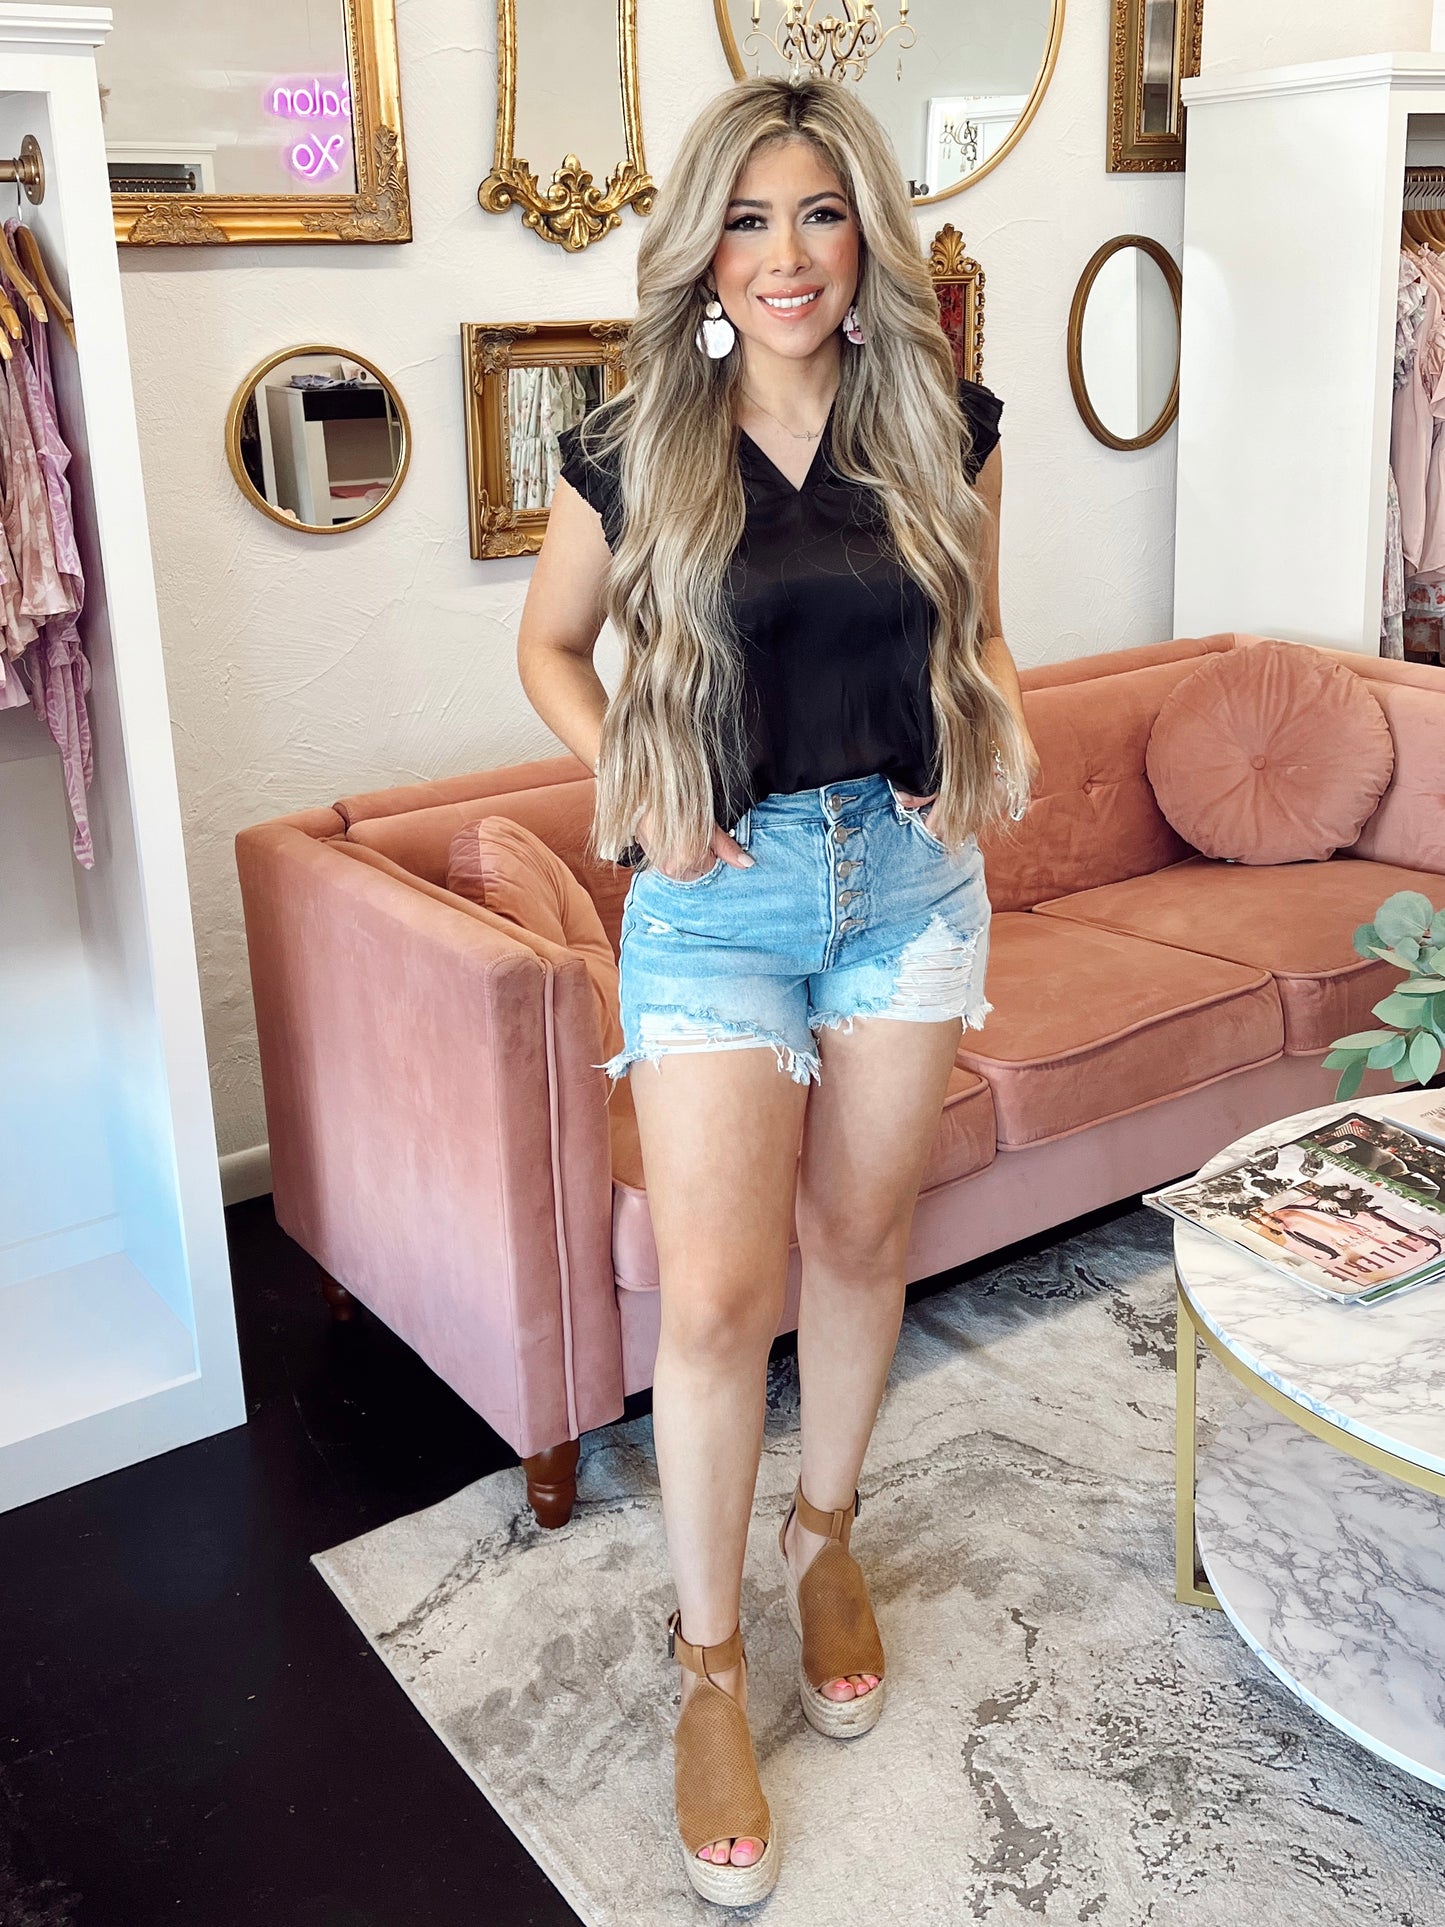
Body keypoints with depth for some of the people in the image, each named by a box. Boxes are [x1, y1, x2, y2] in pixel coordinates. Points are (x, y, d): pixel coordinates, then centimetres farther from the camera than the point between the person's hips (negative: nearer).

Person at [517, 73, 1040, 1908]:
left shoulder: (943, 427, 0)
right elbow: (549, 645, 9)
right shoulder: (631, 451, -6)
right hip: (719, 898, -2)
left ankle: (825, 1530, 40)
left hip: (910, 879, 3)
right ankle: (709, 1667, 15)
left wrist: (1000, 722, -5)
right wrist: (627, 784, -6)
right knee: (716, 1294, -6)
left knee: (859, 1236, 14)